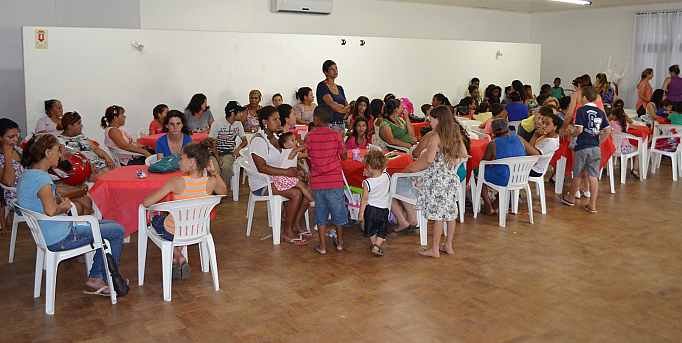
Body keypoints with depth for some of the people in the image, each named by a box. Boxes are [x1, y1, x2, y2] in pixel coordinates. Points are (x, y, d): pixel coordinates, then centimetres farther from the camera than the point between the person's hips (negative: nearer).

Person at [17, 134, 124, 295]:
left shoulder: (27, 175, 8)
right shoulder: (41, 178, -23)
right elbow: (50, 210, -34)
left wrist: (60, 202, 5)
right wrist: (63, 206, -12)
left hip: (47, 234, 11)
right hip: (59, 239, -11)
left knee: (109, 225, 20)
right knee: (117, 231, -2)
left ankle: (95, 278, 19)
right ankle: (109, 280, 14)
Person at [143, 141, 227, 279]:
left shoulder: (178, 182, -28)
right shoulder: (211, 182, -17)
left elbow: (146, 203, -22)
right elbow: (223, 191, 10)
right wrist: (214, 172, 1)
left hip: (173, 233, -4)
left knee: (155, 216, 29)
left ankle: (179, 258, 24)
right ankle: (176, 261, 36)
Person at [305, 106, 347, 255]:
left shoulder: (309, 137, -5)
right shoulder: (335, 135, -7)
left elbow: (308, 159, 2)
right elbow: (343, 156, 1)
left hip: (317, 181, 1)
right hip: (335, 180, -1)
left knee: (321, 213, 11)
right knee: (338, 210, 15)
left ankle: (322, 246, 14)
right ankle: (340, 242, 28)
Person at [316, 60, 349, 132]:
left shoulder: (340, 88, 17)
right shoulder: (322, 86, -4)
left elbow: (347, 105, 10)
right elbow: (331, 104, -16)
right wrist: (344, 108, -10)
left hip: (341, 124, 6)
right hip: (328, 124, -6)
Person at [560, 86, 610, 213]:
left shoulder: (581, 110, -9)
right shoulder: (601, 112, 6)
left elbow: (579, 129, -17)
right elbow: (607, 131, 3)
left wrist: (571, 133, 1)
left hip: (582, 147, -4)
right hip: (596, 148, 4)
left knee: (578, 174, 13)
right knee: (593, 177, 4)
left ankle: (571, 198, 31)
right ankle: (592, 205, 5)